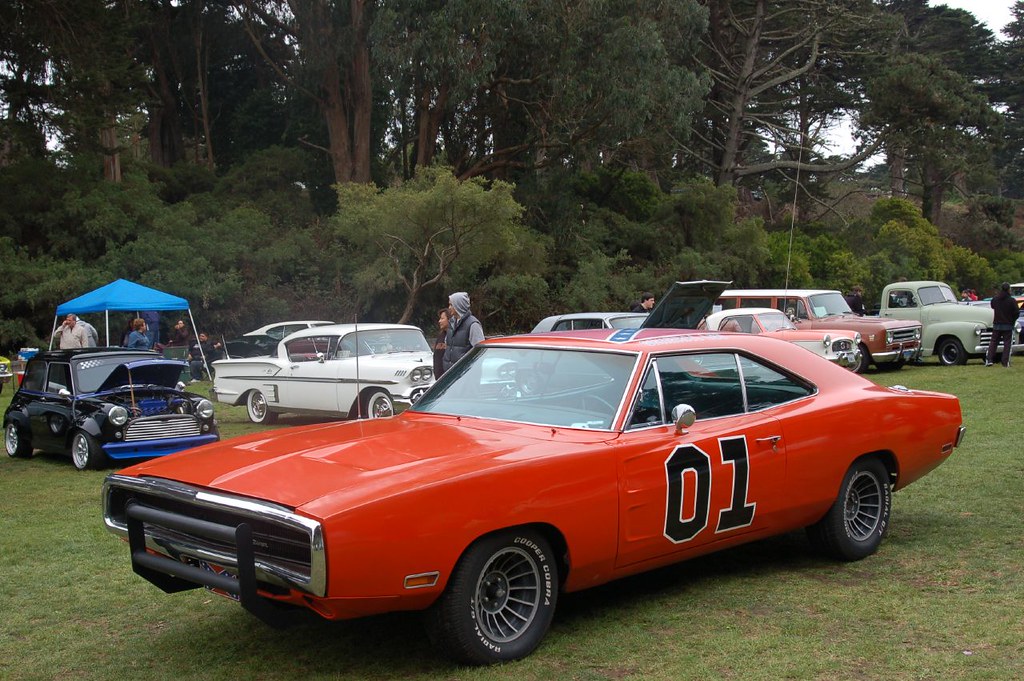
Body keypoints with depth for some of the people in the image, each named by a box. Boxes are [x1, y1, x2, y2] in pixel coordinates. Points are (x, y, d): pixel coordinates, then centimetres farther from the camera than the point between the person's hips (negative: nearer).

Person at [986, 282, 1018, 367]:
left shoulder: (995, 298, 0)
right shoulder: (1012, 300, -13)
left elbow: (992, 306, 19)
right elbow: (1017, 312, -9)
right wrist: (1012, 320, 8)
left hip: (996, 324, 3)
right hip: (1008, 325, -3)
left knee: (993, 342, 11)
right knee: (1007, 343, 3)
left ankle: (989, 359, 1)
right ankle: (1005, 362, 0)